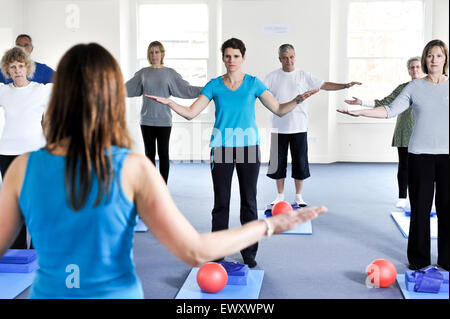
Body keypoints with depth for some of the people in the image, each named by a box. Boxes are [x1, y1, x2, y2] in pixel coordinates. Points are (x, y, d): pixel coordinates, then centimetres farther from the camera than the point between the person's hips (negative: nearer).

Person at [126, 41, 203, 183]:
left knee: (163, 154, 2)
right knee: (149, 153, 7)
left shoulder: (170, 73, 2)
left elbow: (186, 89, -1)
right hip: (147, 120, 2)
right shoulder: (142, 73, 7)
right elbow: (126, 88, 11)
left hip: (164, 120, -2)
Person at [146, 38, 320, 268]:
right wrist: (168, 102, -12)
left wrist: (297, 100, -15)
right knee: (221, 202, 5)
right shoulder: (214, 85, 4)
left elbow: (279, 110, 2)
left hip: (248, 147, 0)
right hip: (221, 148, 0)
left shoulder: (253, 84, 3)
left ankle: (249, 254, 16)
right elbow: (190, 113, 2)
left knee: (248, 201, 5)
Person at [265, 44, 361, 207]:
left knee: (300, 162, 4)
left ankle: (298, 196, 18)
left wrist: (345, 85, -5)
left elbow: (324, 85, 4)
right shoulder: (273, 77, 1)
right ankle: (280, 196, 19)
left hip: (299, 128, 0)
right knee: (278, 162, 5)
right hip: (279, 128, 0)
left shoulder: (303, 76, 4)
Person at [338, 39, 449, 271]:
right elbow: (391, 110, 1)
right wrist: (360, 112, -8)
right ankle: (419, 258, 14)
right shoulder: (415, 87, 6)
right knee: (420, 206, 3)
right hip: (420, 154, 0)